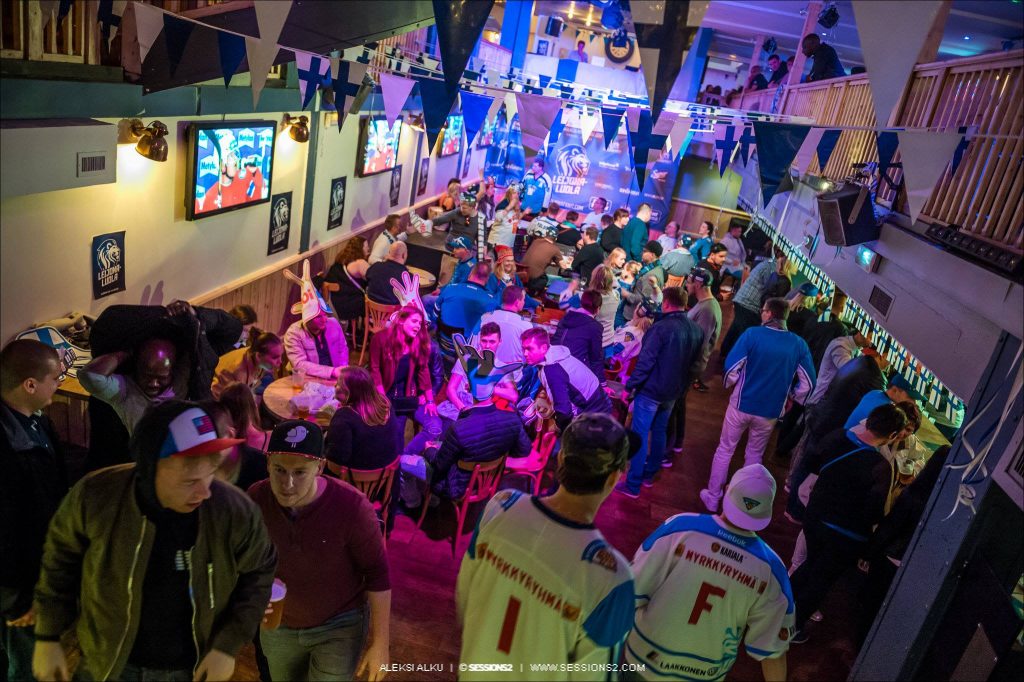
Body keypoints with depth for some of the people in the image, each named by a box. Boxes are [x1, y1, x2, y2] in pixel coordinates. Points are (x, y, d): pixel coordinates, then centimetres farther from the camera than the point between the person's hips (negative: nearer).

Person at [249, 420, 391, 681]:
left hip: (339, 625, -4)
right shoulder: (255, 499, -19)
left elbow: (377, 574, -18)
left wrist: (380, 641, -12)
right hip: (278, 625, 4)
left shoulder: (351, 506, -29)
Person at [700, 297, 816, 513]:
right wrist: (792, 398, 16)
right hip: (770, 411, 2)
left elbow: (731, 367, -14)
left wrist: (729, 384, 7)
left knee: (725, 450, 14)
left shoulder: (752, 334, -12)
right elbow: (808, 382, -1)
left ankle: (712, 497, 22)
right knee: (755, 455, 21)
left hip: (741, 404, -2)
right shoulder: (798, 344, -4)